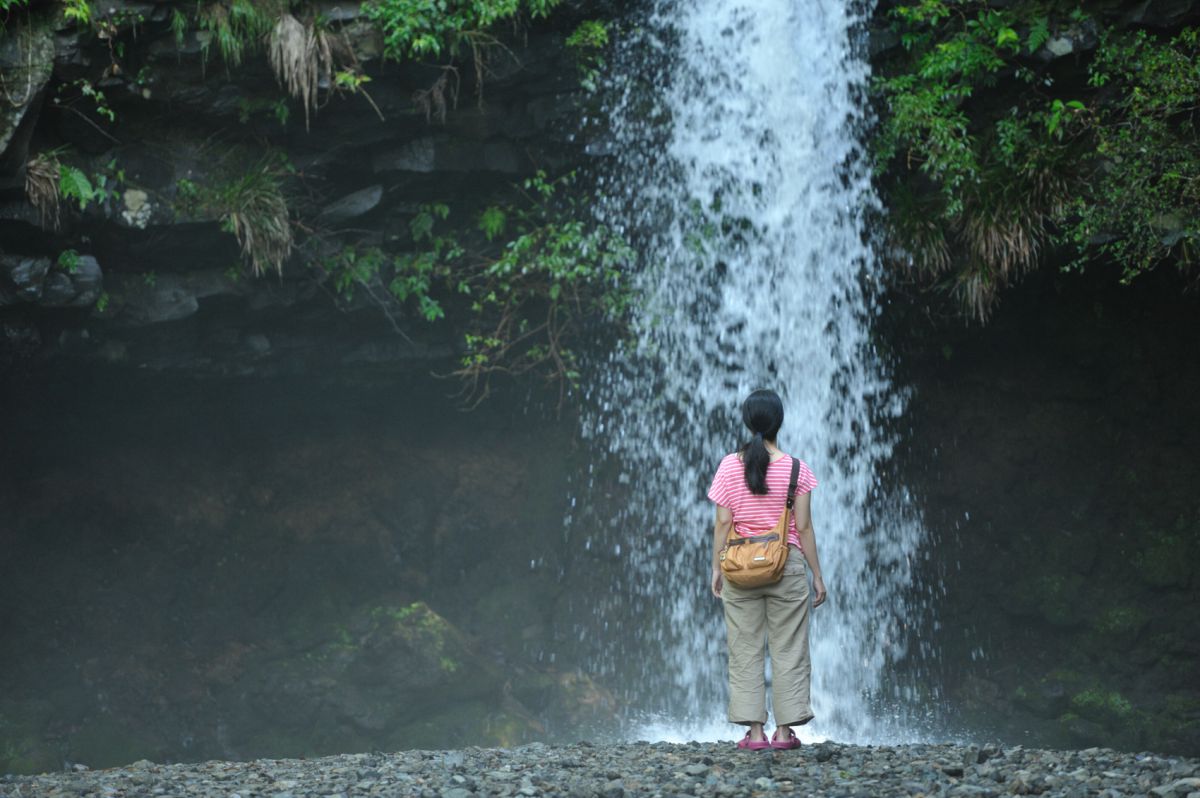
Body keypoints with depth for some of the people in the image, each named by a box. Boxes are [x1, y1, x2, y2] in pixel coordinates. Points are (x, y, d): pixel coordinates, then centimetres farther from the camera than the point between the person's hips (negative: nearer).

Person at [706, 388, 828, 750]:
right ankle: (784, 730, 2)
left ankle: (754, 730, 2)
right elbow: (803, 527, -3)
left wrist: (716, 569, 7)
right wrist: (817, 574, 5)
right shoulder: (795, 469, -4)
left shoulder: (730, 466, -2)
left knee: (745, 651, 5)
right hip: (787, 565, -1)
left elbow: (722, 523, -2)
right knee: (788, 650, 5)